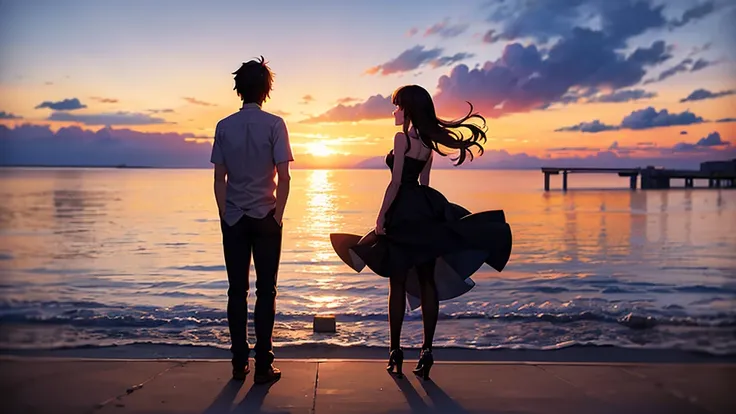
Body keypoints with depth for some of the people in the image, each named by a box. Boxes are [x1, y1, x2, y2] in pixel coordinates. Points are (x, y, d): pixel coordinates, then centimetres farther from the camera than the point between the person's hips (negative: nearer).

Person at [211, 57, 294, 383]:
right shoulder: (274, 124, -5)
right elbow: (283, 177, -9)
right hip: (265, 217, -2)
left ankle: (239, 363, 12)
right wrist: (278, 216, -3)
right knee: (265, 290, 3)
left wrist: (225, 215, 7)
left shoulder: (224, 126, 3)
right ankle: (263, 366, 4)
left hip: (233, 219, 2)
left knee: (237, 290, 8)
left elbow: (219, 177, 2)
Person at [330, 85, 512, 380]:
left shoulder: (402, 138, -11)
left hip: (404, 213, -7)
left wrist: (381, 216, -11)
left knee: (398, 283, 1)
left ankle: (395, 350, 8)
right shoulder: (428, 141, 13)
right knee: (427, 282, 6)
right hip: (426, 211, 8)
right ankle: (426, 350, 8)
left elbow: (396, 181, -15)